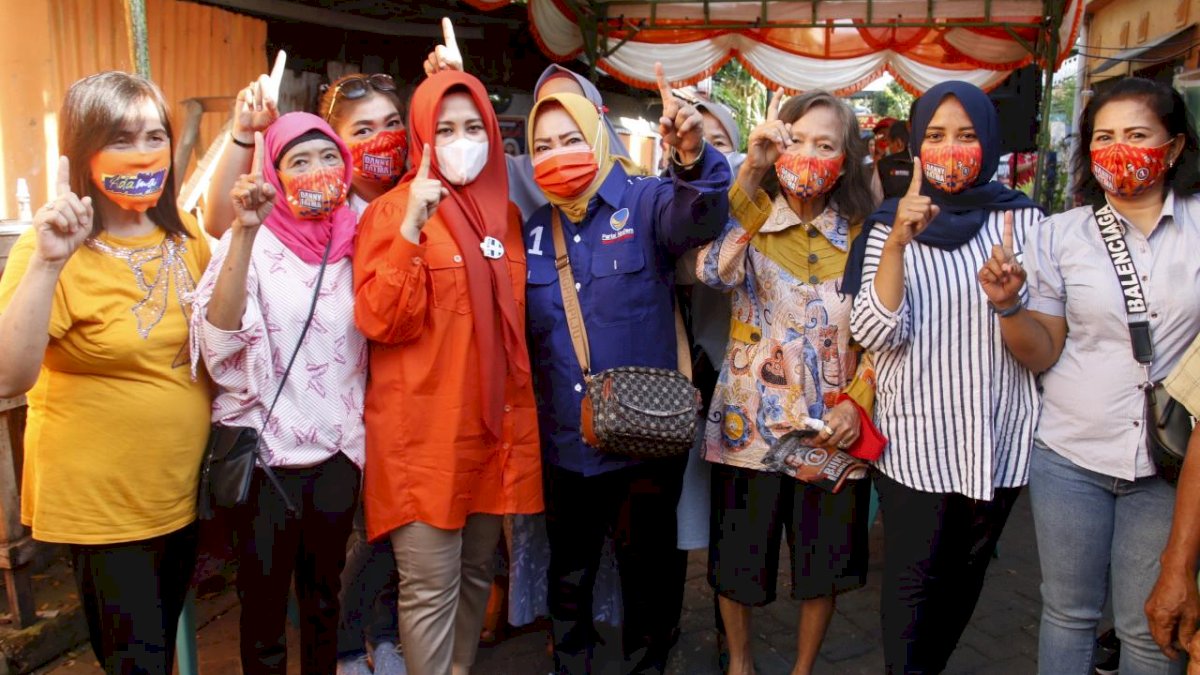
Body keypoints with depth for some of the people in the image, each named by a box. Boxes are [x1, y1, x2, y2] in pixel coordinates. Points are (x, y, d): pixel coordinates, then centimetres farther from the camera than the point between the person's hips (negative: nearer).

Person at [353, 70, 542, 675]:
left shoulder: (505, 212, 11)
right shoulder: (393, 211, -7)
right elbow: (382, 322, -17)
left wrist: (521, 411, 16)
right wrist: (410, 229, -26)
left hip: (493, 422, 6)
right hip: (425, 430, -6)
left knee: (476, 571, 18)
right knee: (431, 585, 0)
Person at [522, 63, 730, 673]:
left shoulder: (645, 204, -7)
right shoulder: (533, 230, 5)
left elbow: (700, 217, -29)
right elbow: (520, 335, 10)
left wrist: (693, 158, -49)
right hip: (566, 441, 4)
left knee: (650, 567, 15)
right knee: (569, 572, 19)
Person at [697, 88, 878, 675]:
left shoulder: (860, 237, 2)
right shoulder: (746, 223, -5)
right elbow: (712, 269, -29)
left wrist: (857, 402, -10)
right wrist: (750, 170, -39)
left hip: (832, 432, 2)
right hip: (750, 426, -1)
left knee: (824, 565, 15)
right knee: (739, 562, 13)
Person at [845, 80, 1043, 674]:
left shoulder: (1023, 219, 2)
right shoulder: (890, 224, -2)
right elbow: (874, 334, -13)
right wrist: (897, 243, -24)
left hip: (1001, 436, 3)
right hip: (916, 440, -2)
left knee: (965, 574, 17)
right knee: (913, 579, 4)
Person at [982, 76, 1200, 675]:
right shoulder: (1060, 234, -1)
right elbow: (1042, 356, 0)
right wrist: (1009, 305, -17)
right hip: (1070, 456, 0)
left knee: (1149, 627, 10)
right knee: (1068, 613, 13)